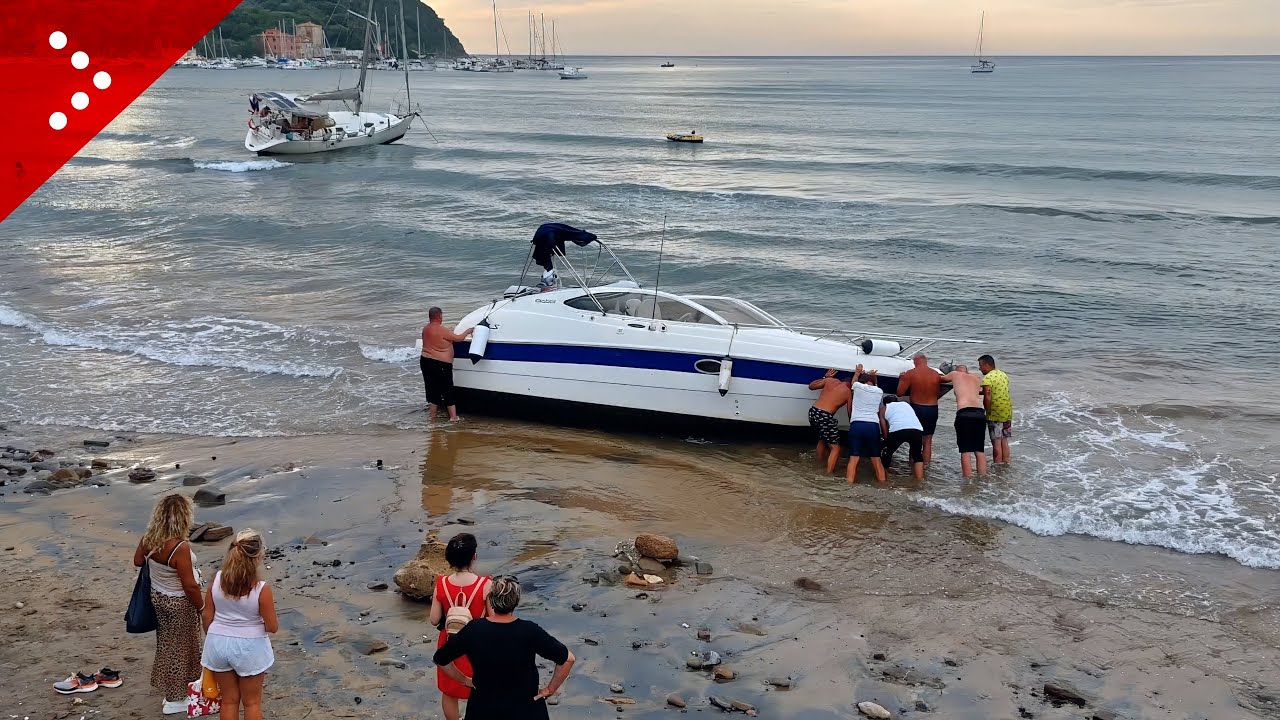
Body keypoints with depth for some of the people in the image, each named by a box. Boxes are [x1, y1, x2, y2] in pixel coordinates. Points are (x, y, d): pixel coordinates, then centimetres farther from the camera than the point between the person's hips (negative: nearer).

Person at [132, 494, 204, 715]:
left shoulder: (149, 538, -12)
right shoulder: (180, 547, -33)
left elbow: (137, 561, 8)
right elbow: (190, 586, -25)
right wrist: (202, 608, -11)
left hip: (158, 597, 7)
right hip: (179, 603, -7)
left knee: (168, 644, 24)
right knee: (180, 648, 11)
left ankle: (170, 688, 41)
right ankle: (175, 699, 25)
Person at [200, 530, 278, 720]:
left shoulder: (217, 579, -12)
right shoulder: (261, 589, -23)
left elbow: (207, 615, -2)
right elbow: (272, 627, -15)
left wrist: (212, 639, 15)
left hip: (218, 643, 3)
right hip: (249, 648, -3)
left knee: (229, 700, 19)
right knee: (252, 702, 15)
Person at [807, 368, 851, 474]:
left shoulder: (830, 380, 10)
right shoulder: (848, 393, 1)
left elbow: (811, 386, 24)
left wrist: (825, 377, 33)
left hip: (813, 412, 6)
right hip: (825, 417, -6)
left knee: (822, 439, 32)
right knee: (835, 448, 5)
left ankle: (820, 463, 43)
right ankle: (829, 473, -4)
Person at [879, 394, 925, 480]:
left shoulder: (884, 408, 28)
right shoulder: (906, 404, 38)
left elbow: (885, 431, 24)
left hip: (897, 430, -2)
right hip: (917, 430, 3)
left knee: (887, 454, 23)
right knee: (917, 455, 26)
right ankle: (919, 480, 21)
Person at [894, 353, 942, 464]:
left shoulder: (910, 374, -11)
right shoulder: (936, 375, -2)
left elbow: (899, 393, -10)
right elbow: (939, 394, 6)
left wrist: (901, 379, 5)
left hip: (916, 408, -2)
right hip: (932, 409, 2)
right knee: (928, 440, 12)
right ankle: (926, 463, 13)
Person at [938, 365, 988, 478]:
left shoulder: (955, 374, 16)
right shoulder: (976, 378, 24)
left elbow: (941, 379, 33)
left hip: (964, 413, -4)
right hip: (980, 413, 4)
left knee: (965, 451, -3)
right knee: (980, 450, 11)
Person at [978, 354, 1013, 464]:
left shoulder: (987, 378, -15)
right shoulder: (1003, 375, 11)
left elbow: (987, 398, -24)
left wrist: (987, 411, -11)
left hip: (995, 414, -8)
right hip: (1007, 412, 8)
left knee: (996, 442, 0)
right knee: (1004, 441, 16)